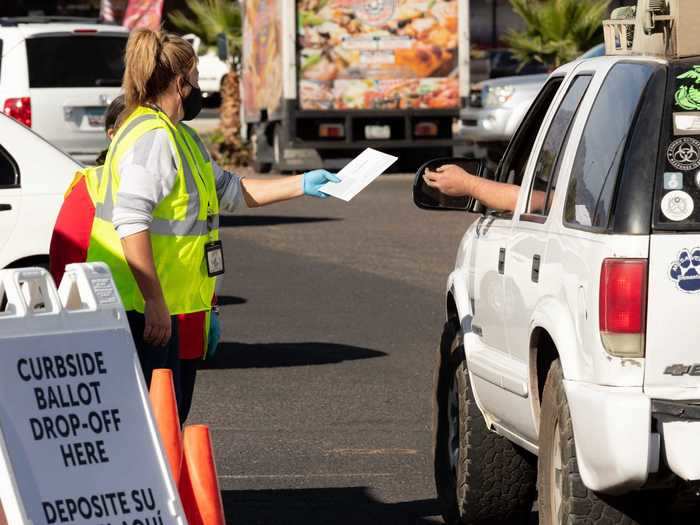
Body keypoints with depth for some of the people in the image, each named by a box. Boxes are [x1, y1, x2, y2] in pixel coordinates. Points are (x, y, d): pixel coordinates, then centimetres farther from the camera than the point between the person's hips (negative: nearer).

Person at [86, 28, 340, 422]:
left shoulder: (181, 136, 19)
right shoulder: (152, 138, -16)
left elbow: (230, 191, 31)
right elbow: (131, 224, -25)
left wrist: (302, 185, 27)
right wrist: (155, 305, -27)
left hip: (172, 307, 11)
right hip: (146, 310, -11)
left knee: (173, 415, 16)